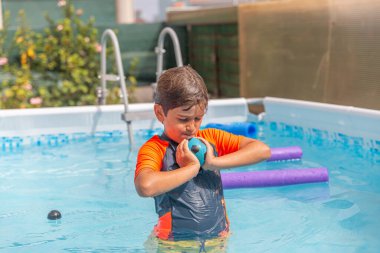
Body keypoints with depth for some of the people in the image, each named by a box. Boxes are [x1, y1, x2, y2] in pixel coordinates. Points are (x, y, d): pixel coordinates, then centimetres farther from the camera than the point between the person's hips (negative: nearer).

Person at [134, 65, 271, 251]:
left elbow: (263, 150, -2)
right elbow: (145, 187, -30)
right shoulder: (154, 148, -8)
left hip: (218, 240, 2)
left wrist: (214, 162, -12)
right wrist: (192, 168, -17)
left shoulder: (211, 138, 6)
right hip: (174, 243, -2)